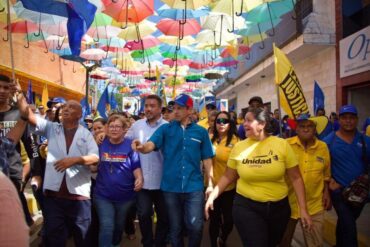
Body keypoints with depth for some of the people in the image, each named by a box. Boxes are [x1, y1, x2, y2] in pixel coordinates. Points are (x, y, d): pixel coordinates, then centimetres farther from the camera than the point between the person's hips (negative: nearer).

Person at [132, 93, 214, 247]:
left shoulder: (200, 132, 1)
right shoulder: (165, 129, 0)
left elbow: (206, 159, 5)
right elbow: (150, 145, -16)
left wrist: (210, 184, 2)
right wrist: (141, 147, -39)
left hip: (194, 187, 0)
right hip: (170, 187, 1)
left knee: (195, 226, 2)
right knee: (174, 228, 15)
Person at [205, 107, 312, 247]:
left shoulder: (282, 144, -7)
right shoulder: (239, 147, -4)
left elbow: (296, 178, -4)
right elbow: (228, 177, 5)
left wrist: (303, 209, -5)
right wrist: (212, 196, -4)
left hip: (279, 207, 1)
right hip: (246, 206, -1)